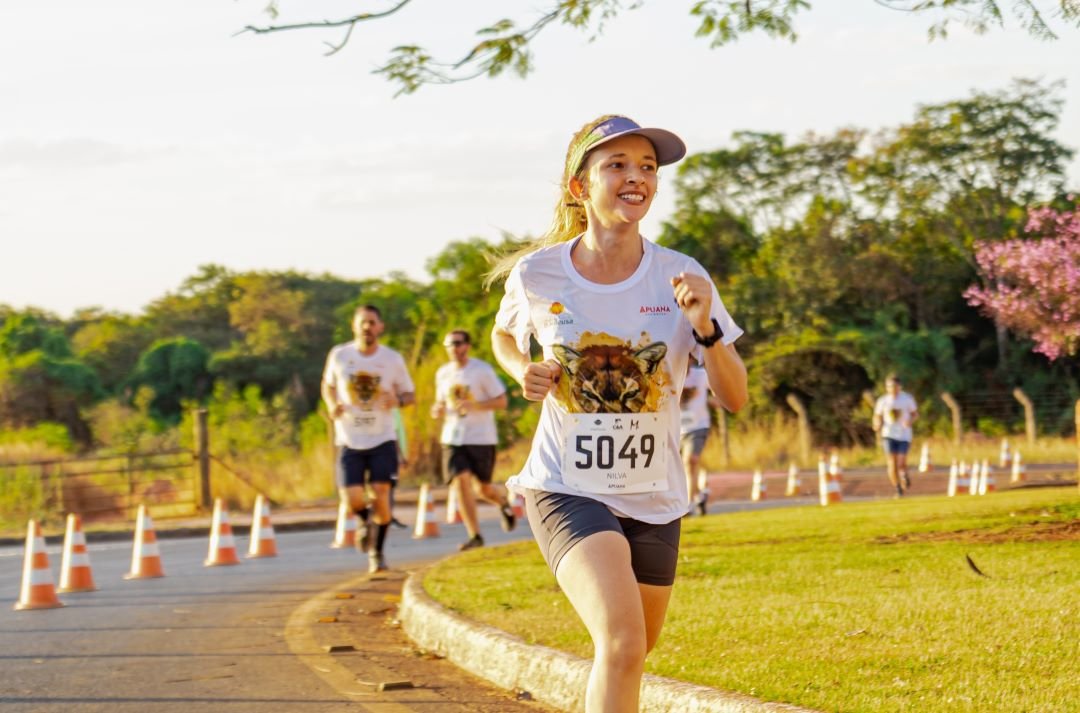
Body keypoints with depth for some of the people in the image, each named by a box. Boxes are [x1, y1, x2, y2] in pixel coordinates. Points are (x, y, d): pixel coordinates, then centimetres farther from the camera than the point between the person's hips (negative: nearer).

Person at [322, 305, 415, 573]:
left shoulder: (393, 359, -3)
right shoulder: (339, 355, -2)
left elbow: (410, 394, 8)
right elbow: (328, 384, 15)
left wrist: (398, 400, -15)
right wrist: (332, 405, -7)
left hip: (382, 440, 0)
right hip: (350, 440, 0)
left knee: (381, 495, -10)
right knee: (352, 498, -12)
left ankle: (377, 552, 11)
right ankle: (367, 522, 26)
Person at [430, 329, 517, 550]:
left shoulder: (483, 370, -7)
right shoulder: (443, 373, 9)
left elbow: (501, 401, -6)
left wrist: (475, 405, -21)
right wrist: (438, 410, -2)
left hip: (481, 438, -3)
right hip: (452, 438, 3)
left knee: (482, 488, 4)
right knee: (460, 482, -13)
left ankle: (503, 503, 41)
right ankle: (475, 536, -8)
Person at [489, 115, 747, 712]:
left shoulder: (680, 278, -7)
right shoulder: (536, 275, -8)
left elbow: (735, 398, -5)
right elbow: (503, 337, 16)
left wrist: (705, 328, -22)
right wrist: (524, 371, -6)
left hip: (653, 499, 3)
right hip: (566, 490, -3)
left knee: (629, 656, 17)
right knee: (622, 643, -26)